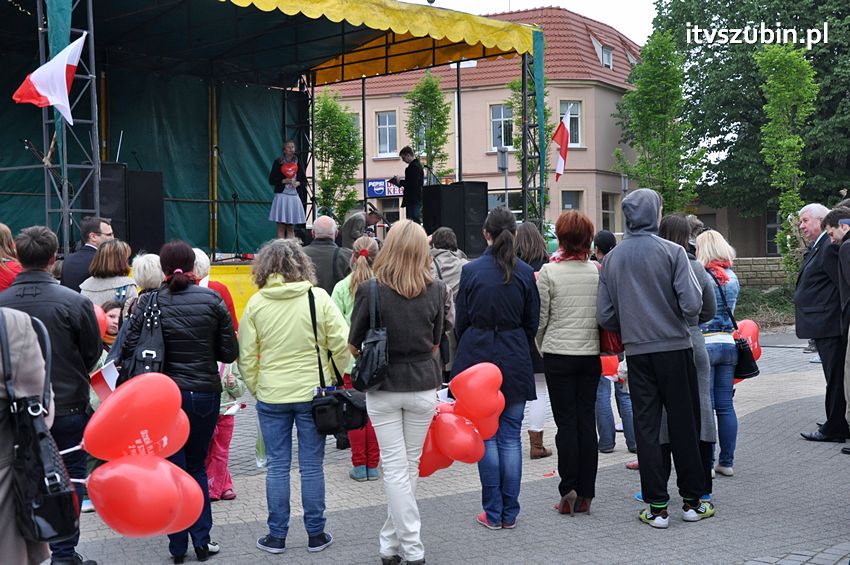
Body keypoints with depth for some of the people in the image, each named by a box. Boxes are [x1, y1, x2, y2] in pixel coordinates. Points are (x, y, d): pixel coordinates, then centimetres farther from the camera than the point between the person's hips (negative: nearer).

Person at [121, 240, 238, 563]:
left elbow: (129, 350, -10)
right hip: (205, 394, 1)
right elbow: (230, 353, -3)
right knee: (197, 466, 17)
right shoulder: (212, 301, -5)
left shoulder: (150, 302, -8)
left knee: (174, 468, 10)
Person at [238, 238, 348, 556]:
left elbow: (246, 356, 0)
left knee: (277, 467, 9)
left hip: (271, 397, 1)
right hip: (312, 393, 0)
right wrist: (332, 376, 9)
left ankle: (276, 536, 16)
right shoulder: (318, 297, -7)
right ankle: (316, 535, 16)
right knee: (312, 466, 8)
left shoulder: (256, 304, -4)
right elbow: (341, 345, -7)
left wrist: (255, 388, 14)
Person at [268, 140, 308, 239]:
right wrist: (284, 181, -13)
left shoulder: (298, 163, 11)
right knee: (281, 228, -4)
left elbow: (305, 181, 14)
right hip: (282, 196, -3)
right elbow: (271, 180, 0)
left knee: (291, 228, 5)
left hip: (295, 197, 3)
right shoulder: (278, 162, 2)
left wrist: (298, 183, -7)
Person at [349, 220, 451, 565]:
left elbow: (354, 346, -3)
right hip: (423, 386, 2)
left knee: (395, 468, 5)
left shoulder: (370, 290, -13)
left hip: (383, 388, -2)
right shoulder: (436, 290, -7)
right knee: (410, 465, 15)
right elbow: (435, 343, 4)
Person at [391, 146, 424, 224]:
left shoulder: (414, 166, -15)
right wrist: (400, 182, 12)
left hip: (413, 200, -11)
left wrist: (400, 182, -11)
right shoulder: (418, 165, 17)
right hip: (416, 199, 11)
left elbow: (413, 184, -22)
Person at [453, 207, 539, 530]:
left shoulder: (471, 270, -6)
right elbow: (532, 323, 5)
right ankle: (510, 513, 10)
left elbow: (461, 321, -1)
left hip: (478, 356, -1)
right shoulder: (525, 273, -1)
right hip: (515, 358, 2)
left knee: (486, 436, 5)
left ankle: (493, 513, 7)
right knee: (510, 436, 7)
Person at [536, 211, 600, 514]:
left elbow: (540, 318, -4)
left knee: (566, 423, 3)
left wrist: (542, 349, 11)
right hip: (591, 355, 3)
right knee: (587, 421, 7)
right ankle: (586, 494, 12)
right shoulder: (598, 272, -1)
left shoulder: (549, 272, -9)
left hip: (559, 355, -3)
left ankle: (569, 491, 0)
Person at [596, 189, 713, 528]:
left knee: (646, 427, 6)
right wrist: (678, 320, 6)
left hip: (637, 352, 3)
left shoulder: (612, 258, 4)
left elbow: (604, 315, 2)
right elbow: (693, 303, -14)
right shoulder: (671, 251, -7)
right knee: (684, 424, 8)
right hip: (674, 347, -3)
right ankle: (692, 500, 16)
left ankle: (657, 506, 7)